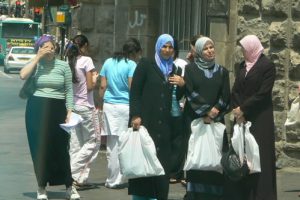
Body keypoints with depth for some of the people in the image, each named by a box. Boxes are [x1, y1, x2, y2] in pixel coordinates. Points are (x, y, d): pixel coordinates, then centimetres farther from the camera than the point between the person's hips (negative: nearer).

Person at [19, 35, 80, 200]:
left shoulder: (63, 66, 5)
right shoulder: (35, 64, 4)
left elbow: (69, 91, 5)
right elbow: (23, 75, -17)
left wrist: (69, 112, -3)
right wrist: (38, 57, -12)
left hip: (57, 110, 0)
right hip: (37, 110, 0)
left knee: (61, 148, 1)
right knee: (40, 147, 2)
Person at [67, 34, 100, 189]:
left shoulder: (68, 62, 4)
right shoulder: (86, 61, -11)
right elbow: (90, 86, -14)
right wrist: (94, 79, 5)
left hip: (72, 106, 6)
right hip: (86, 107, -6)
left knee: (75, 144, 8)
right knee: (93, 141, 4)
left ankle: (79, 178, 8)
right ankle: (74, 173, -8)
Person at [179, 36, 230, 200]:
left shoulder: (222, 72, 12)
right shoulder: (191, 69, 5)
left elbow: (225, 96, 5)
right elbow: (190, 93, -4)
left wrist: (214, 115, -8)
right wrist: (207, 110, -12)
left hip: (216, 122, 2)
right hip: (194, 119, -2)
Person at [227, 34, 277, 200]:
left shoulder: (267, 66, -7)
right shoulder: (243, 65, 14)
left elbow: (263, 93, -13)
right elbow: (236, 90, 9)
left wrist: (243, 109, -12)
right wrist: (237, 110, -7)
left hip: (260, 119, -6)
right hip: (242, 118, 6)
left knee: (260, 155, -6)